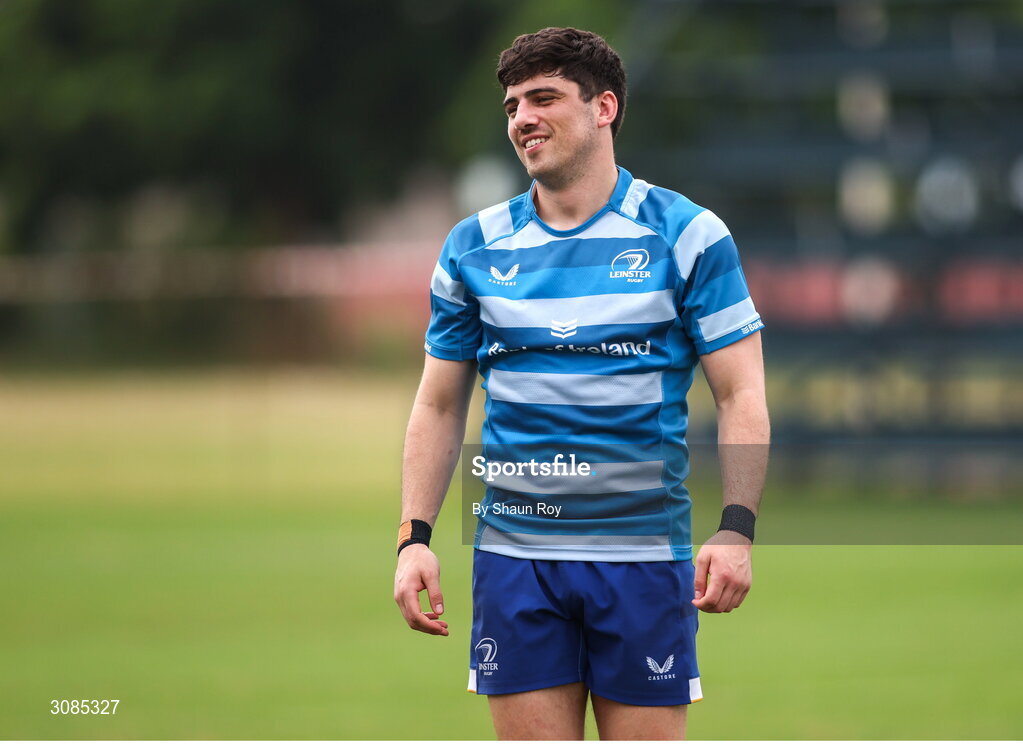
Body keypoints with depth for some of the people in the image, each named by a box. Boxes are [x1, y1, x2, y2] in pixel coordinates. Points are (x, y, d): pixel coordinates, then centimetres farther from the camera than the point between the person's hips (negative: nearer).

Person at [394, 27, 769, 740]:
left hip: (644, 552, -2)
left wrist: (736, 529, -14)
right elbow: (440, 405, 14)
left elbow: (741, 395, -2)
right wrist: (415, 536, 3)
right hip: (515, 554, 2)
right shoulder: (475, 246, 8)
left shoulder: (686, 235, -1)